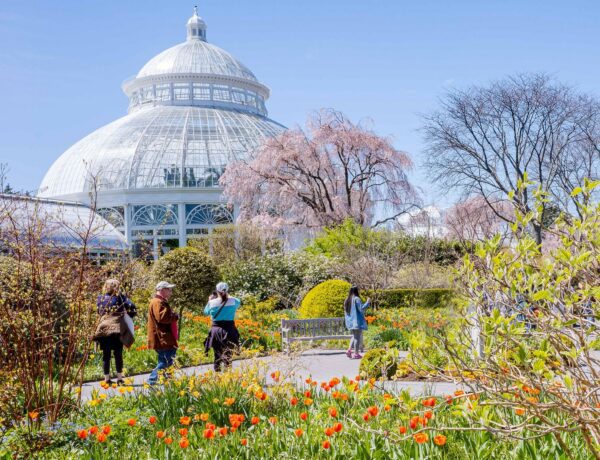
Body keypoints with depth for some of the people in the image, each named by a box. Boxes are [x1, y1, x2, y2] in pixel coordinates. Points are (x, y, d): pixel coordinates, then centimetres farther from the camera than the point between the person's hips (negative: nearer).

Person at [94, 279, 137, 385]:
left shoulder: (100, 298, 10)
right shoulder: (120, 297, 1)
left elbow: (99, 312, 16)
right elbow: (132, 307, -5)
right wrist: (128, 317, 11)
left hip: (103, 329, 2)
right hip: (117, 328, -2)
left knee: (106, 355, 7)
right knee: (118, 354, 4)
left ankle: (107, 379, 8)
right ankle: (119, 378, 1)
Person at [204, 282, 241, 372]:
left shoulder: (212, 303, -4)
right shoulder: (234, 301, -4)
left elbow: (206, 312, 16)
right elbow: (237, 304, 21)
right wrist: (228, 296, 33)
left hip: (216, 330, 1)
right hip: (229, 330, -1)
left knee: (217, 354, 12)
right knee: (228, 354, 6)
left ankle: (217, 371, 10)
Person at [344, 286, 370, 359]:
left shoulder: (347, 300, 10)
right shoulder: (356, 299, -13)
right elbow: (361, 308, -17)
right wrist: (367, 302, -5)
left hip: (350, 322, 7)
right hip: (357, 321, -7)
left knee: (354, 336, 18)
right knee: (358, 337, -1)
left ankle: (349, 350, 5)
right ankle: (356, 354, -1)